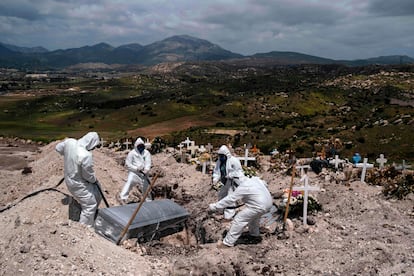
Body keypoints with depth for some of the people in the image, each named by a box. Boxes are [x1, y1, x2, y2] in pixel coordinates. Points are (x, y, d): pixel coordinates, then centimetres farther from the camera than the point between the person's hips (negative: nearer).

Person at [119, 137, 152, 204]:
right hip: (133, 172, -4)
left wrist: (146, 170, -25)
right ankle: (122, 198, -32)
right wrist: (137, 169, -16)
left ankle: (148, 201, 33)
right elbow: (127, 164, -6)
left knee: (146, 187, 12)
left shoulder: (146, 153, 4)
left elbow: (148, 163, -5)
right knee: (129, 182, -28)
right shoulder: (132, 153, -5)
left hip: (143, 173, 4)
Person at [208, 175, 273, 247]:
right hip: (268, 202, 10)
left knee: (239, 220, -3)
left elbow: (229, 199, -14)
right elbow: (265, 184, 27)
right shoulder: (255, 179, 9)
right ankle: (254, 233, 55)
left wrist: (214, 206, -10)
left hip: (259, 206, -9)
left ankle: (228, 242, 1)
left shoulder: (242, 188, -14)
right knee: (254, 216, 35)